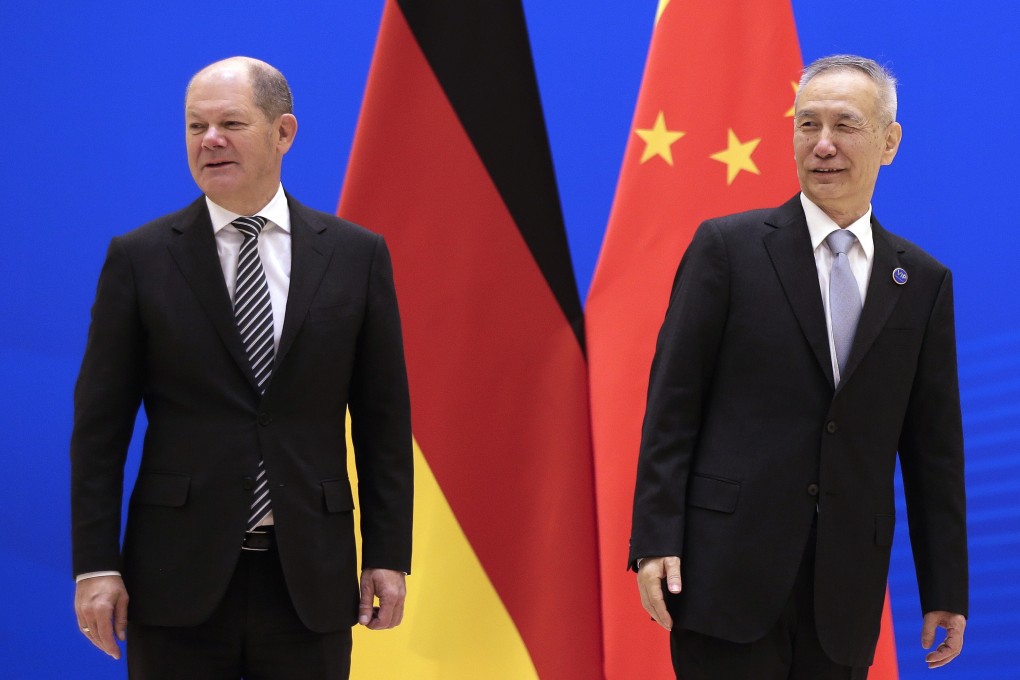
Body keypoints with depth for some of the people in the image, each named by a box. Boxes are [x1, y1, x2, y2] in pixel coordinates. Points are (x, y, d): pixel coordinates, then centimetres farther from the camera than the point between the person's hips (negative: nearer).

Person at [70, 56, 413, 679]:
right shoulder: (140, 259, 2)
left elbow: (384, 420, 7)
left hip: (310, 580, 1)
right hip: (178, 577, -1)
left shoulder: (356, 255, 5)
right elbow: (100, 425, 1)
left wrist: (389, 556, 2)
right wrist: (96, 565, -5)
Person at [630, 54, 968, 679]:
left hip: (848, 586, 3)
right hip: (730, 572, -3)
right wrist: (655, 540, -9)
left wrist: (946, 590, 8)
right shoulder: (728, 247, 1)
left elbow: (934, 445, 10)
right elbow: (673, 402, -1)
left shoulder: (924, 281, 10)